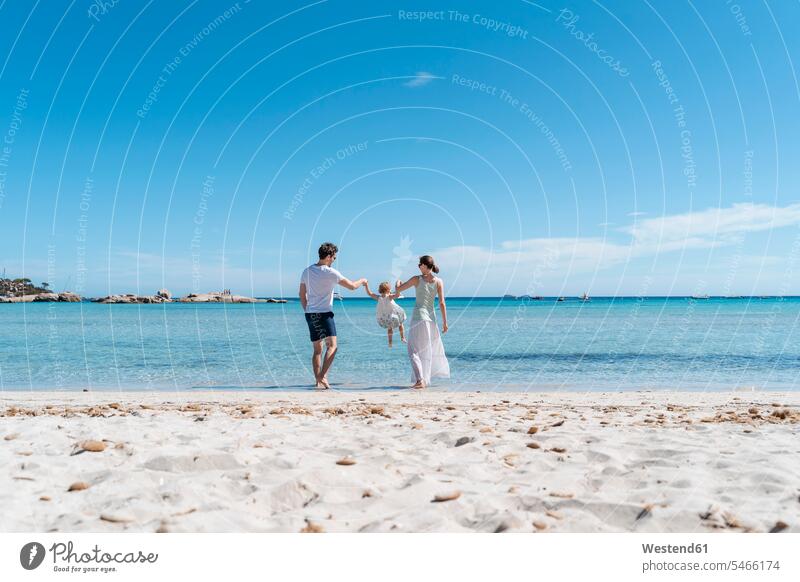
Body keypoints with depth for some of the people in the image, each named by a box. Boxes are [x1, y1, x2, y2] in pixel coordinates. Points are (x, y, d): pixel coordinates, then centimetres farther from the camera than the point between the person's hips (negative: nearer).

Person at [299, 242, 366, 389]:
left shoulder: (307, 271, 10)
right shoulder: (330, 272, -9)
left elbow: (302, 295, 16)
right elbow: (351, 286, -8)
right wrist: (362, 281, 12)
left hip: (310, 314, 7)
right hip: (324, 313, -7)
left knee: (317, 349, 12)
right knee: (332, 345, -8)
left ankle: (318, 380, 10)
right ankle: (322, 376, -22)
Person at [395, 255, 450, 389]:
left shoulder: (417, 279, -5)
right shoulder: (439, 281, 1)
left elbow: (397, 290, 0)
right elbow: (442, 303, -2)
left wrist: (398, 282, 22)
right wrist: (445, 322, 2)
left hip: (418, 316, -4)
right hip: (431, 317, 4)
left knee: (414, 350, -1)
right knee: (433, 347, 22)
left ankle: (420, 380, -18)